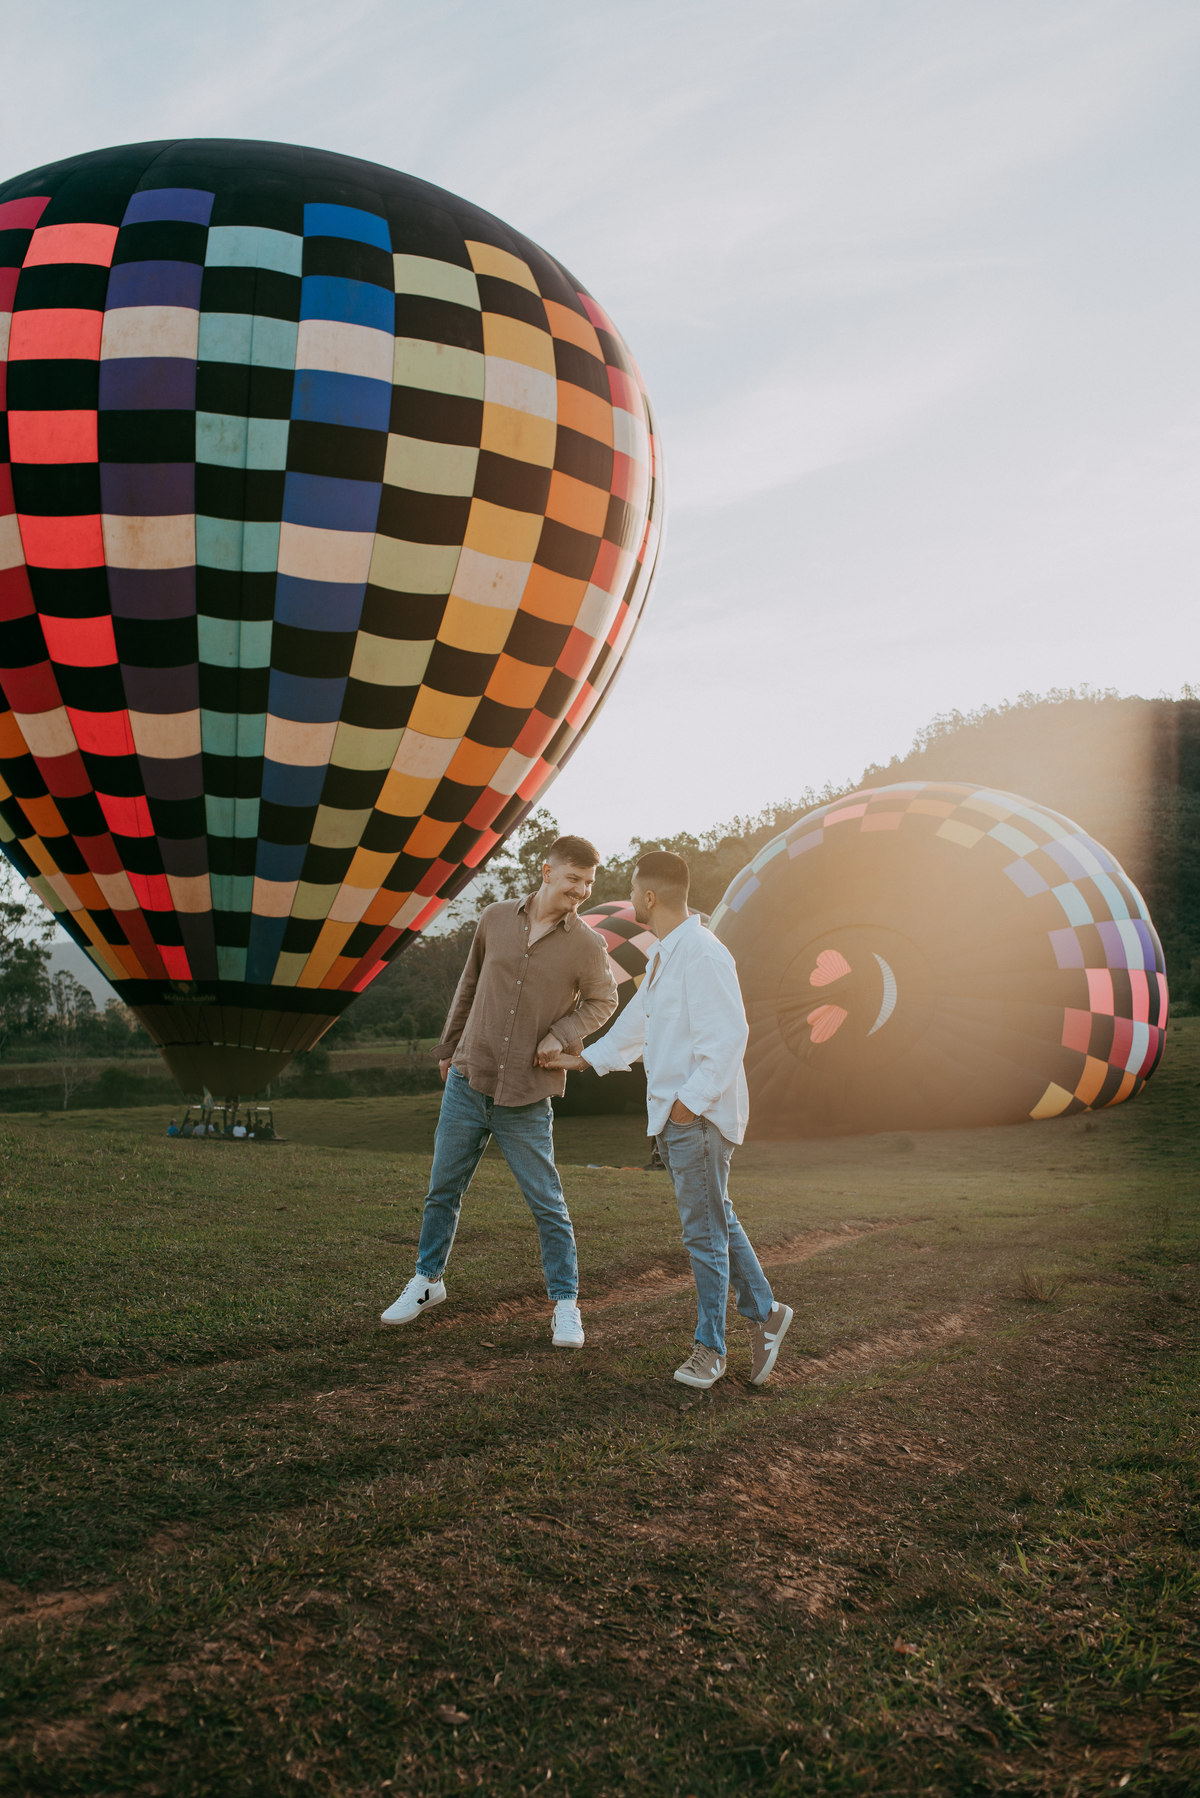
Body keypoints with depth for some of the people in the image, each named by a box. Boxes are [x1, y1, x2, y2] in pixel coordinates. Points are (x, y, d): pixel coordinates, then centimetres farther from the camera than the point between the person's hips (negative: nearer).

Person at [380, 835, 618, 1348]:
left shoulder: (588, 946, -7)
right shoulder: (495, 920, 0)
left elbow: (602, 1001, 10)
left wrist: (561, 1034, -7)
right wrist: (448, 1047, 20)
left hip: (526, 1099, -2)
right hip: (468, 1082, 3)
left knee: (548, 1205, 2)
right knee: (442, 1191, 14)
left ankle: (565, 1304, 17)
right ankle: (427, 1281, 33)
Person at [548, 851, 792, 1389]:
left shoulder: (703, 955, -18)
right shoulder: (662, 954, 14)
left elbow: (728, 1036, -23)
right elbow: (638, 1021, 27)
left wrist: (691, 1098, -22)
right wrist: (585, 1058, 30)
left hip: (700, 1117, -10)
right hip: (671, 1114, 10)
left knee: (705, 1230, 1)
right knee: (715, 1221, 17)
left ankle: (709, 1346, 14)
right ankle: (764, 1312, 28)